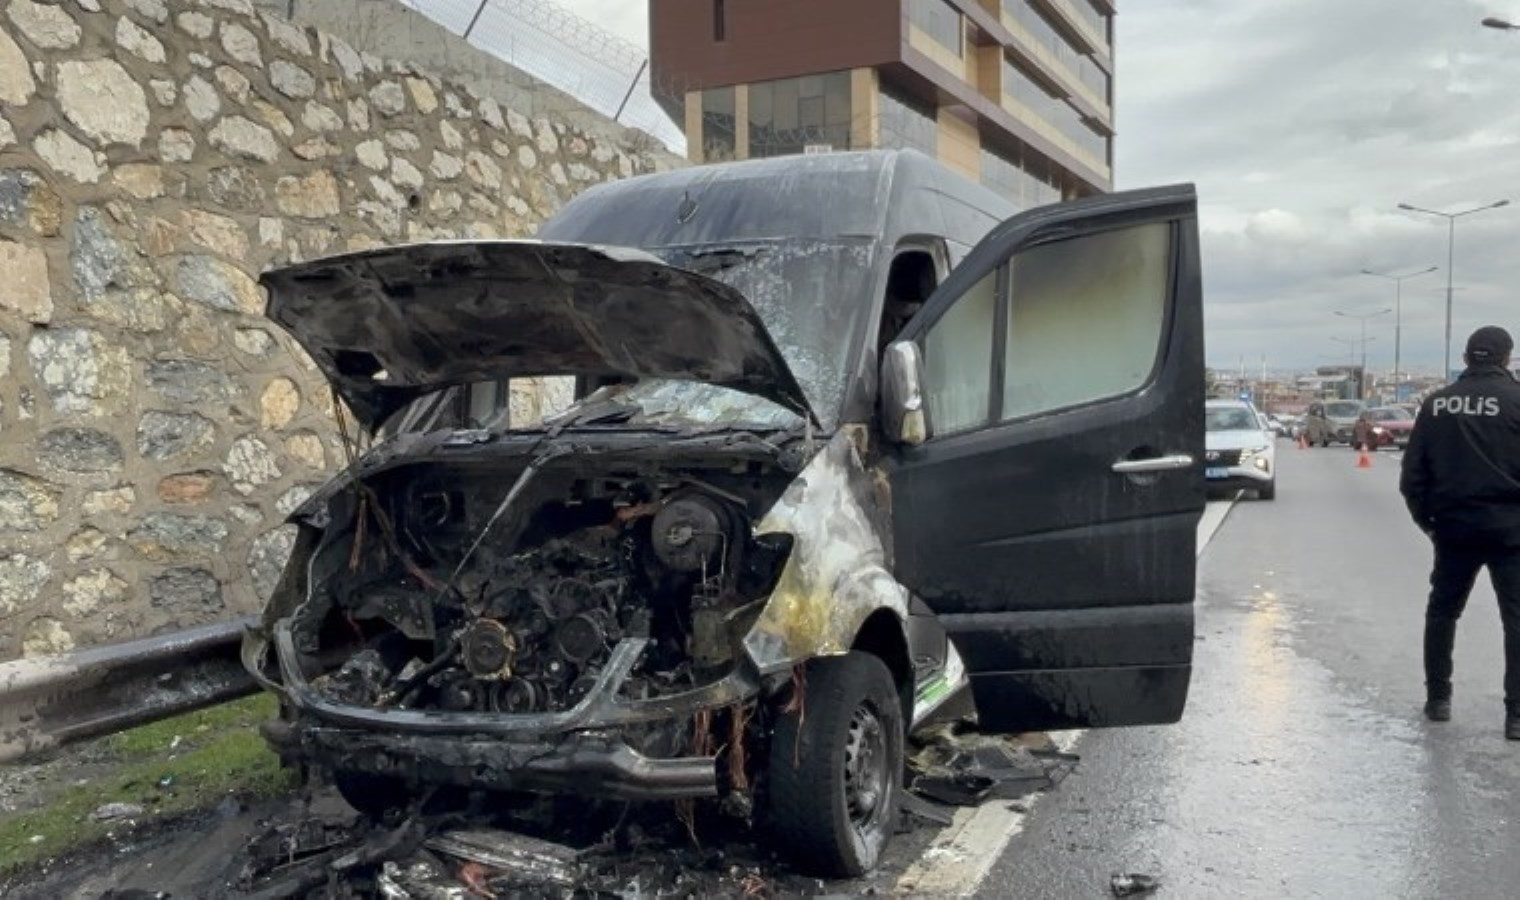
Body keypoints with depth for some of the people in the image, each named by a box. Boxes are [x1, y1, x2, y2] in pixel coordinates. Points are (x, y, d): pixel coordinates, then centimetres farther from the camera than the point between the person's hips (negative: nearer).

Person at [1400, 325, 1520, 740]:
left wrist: (1427, 519, 13)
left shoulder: (1437, 403, 4)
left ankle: (1437, 698, 21)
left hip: (1454, 526, 3)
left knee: (1442, 612, 17)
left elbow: (1412, 474, 4)